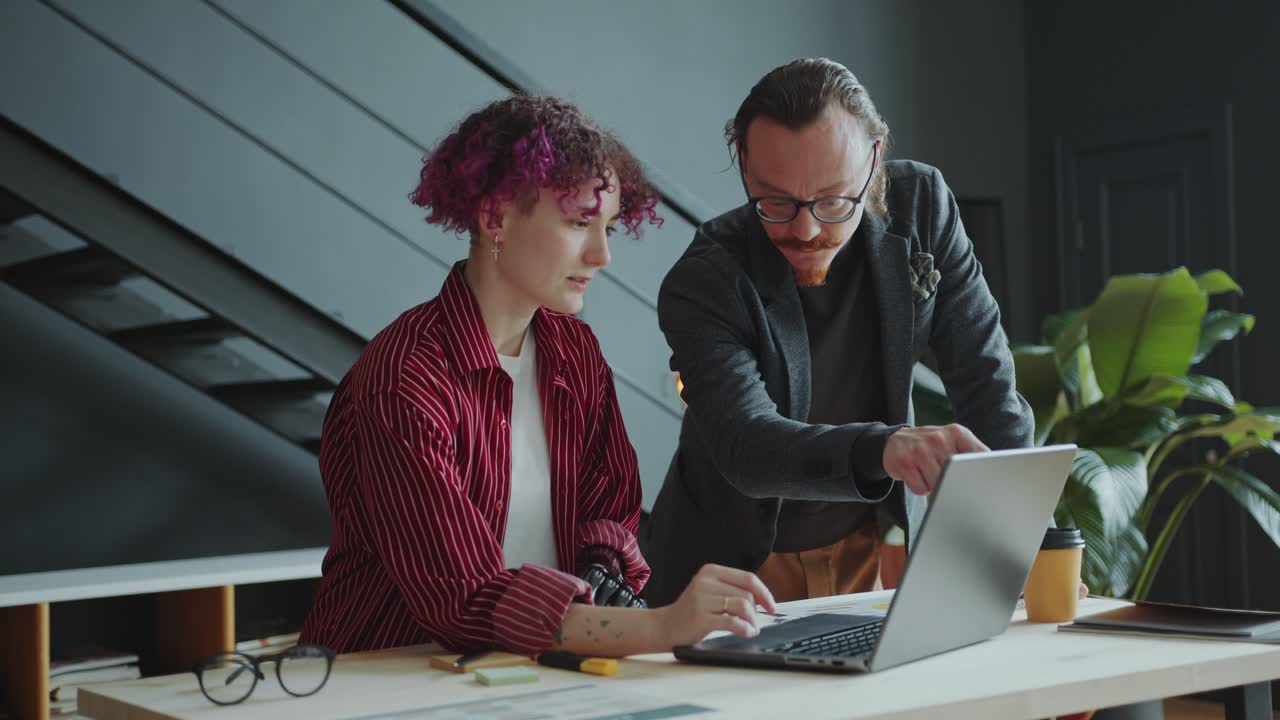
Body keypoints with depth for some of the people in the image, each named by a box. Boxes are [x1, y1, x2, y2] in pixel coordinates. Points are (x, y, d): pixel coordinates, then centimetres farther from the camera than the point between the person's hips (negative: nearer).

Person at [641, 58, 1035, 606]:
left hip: (877, 548, 3)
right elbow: (744, 445, -33)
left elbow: (985, 381, -5)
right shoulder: (699, 286, -21)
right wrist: (885, 448, -52)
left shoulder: (921, 206, -9)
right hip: (737, 564, -2)